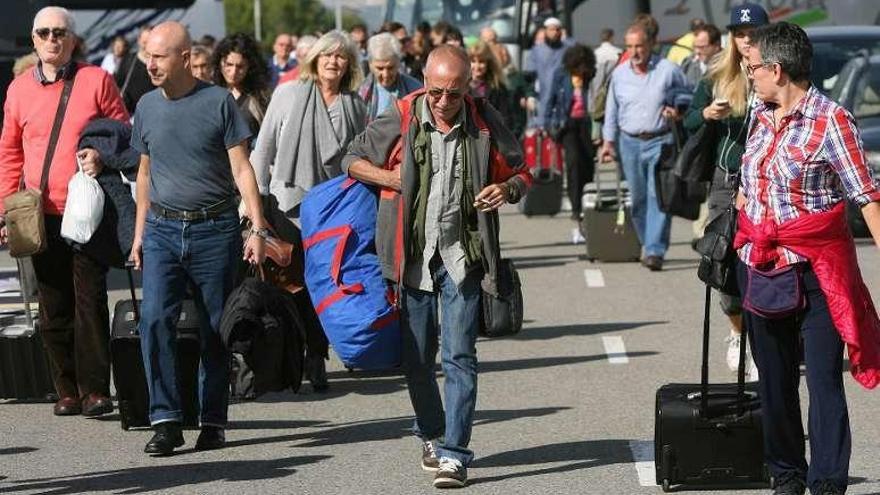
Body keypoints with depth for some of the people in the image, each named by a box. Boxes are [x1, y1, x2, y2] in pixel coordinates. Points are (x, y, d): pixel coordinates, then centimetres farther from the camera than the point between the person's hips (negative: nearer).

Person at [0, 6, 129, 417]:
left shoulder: (96, 80, 1)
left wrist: (102, 156, -15)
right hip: (40, 215, 3)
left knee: (90, 300, -5)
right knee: (53, 307, 5)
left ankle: (95, 389, -2)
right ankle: (67, 390, 11)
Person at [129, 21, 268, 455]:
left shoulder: (219, 102, -3)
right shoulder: (147, 106, 9)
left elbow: (241, 169, -3)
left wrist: (258, 228, -10)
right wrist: (139, 232, 16)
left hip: (214, 229, -3)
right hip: (162, 229, 3)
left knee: (215, 330, 3)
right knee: (155, 320, -13)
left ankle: (213, 421, 13)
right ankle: (165, 420, -11)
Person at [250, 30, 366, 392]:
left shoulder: (354, 105, 9)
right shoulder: (289, 95, 2)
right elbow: (264, 148, 5)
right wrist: (259, 197, 1)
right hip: (289, 203, -2)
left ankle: (316, 357, 10)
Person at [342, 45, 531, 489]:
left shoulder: (484, 122, -1)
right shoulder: (400, 121, -3)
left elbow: (521, 172, 10)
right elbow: (352, 161, 9)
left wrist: (508, 189, -14)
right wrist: (390, 179, -8)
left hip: (462, 255, -1)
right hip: (413, 256, 1)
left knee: (459, 356, -8)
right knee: (417, 356, 10)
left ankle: (454, 453, -8)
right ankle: (431, 434, 32)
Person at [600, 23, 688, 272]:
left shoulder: (668, 70, -2)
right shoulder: (619, 74, 8)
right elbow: (612, 110, 17)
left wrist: (678, 111, -12)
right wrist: (608, 141, 16)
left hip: (660, 141, -4)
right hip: (630, 142, 4)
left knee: (658, 196, -12)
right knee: (638, 198, 6)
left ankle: (655, 251, -16)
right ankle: (647, 246, 18)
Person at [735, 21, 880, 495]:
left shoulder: (830, 119, -12)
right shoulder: (761, 115, 9)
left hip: (815, 267, -7)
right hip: (760, 262, 7)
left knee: (824, 379, -7)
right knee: (774, 379, 13)